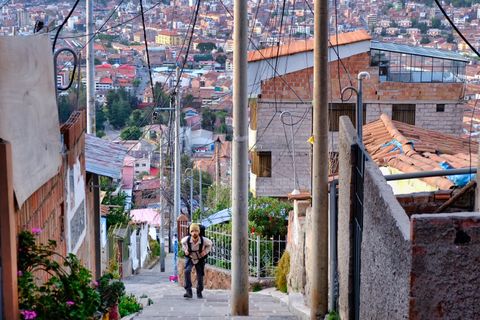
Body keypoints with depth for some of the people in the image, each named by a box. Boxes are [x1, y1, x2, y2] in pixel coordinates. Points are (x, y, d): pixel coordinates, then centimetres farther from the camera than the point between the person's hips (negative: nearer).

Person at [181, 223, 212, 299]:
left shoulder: (204, 240, -29)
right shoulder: (187, 239, -26)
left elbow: (209, 243, -4)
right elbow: (182, 242, 1)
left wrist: (205, 251, -16)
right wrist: (185, 250, -10)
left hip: (200, 259, 0)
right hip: (190, 258, 0)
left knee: (200, 276, 5)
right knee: (187, 271, -25)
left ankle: (199, 292, 28)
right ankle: (188, 291, -25)